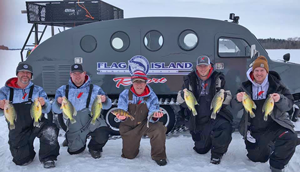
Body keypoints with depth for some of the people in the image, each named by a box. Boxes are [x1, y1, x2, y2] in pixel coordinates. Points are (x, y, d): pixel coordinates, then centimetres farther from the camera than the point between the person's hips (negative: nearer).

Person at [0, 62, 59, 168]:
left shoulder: (38, 90, 3)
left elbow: (47, 110, -4)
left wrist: (43, 104, -29)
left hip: (36, 123, -1)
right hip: (17, 131, 1)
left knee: (50, 130, -33)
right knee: (21, 161, 3)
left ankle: (48, 158, -11)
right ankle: (29, 152, 39)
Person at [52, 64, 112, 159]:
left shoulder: (95, 89, -1)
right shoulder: (63, 90, 4)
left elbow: (107, 106, -2)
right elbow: (56, 110, 0)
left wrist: (104, 100, -25)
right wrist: (58, 102, -23)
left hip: (93, 121, -2)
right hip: (75, 127, 3)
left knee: (102, 135, -29)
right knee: (73, 151, 5)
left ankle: (94, 148, 7)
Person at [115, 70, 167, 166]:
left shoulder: (152, 96, -13)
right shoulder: (125, 95, -13)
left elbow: (151, 119, -17)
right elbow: (122, 113, -18)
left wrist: (154, 116, -41)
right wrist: (122, 116, -43)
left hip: (145, 124, 0)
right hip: (128, 126, 1)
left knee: (159, 129, -32)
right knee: (129, 155, 6)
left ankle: (158, 156, -6)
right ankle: (134, 145, 45)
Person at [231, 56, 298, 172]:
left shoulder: (276, 85, -4)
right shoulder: (246, 86, -1)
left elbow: (289, 104, -7)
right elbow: (235, 107, -4)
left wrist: (280, 99, -30)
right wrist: (238, 100, -28)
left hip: (275, 125, -2)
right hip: (254, 130, 2)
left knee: (290, 139, -32)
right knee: (256, 158, 11)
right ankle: (268, 146, 44)